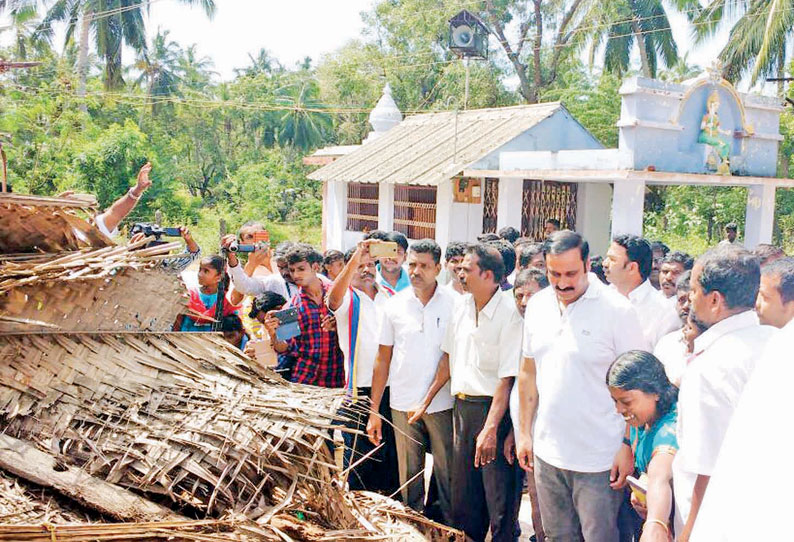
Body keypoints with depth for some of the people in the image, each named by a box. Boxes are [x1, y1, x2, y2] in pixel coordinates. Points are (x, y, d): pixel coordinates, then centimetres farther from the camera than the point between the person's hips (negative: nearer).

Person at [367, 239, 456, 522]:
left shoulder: (453, 303, -4)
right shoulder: (395, 305, 3)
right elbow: (383, 359, 6)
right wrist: (374, 410, 4)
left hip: (443, 405, -2)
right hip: (403, 405, 2)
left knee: (448, 476, 6)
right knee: (409, 477, 12)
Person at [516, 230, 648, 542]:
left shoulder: (617, 310, -13)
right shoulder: (537, 306, 4)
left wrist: (629, 446, -12)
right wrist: (525, 432, 12)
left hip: (599, 459, -5)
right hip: (547, 454, 5)